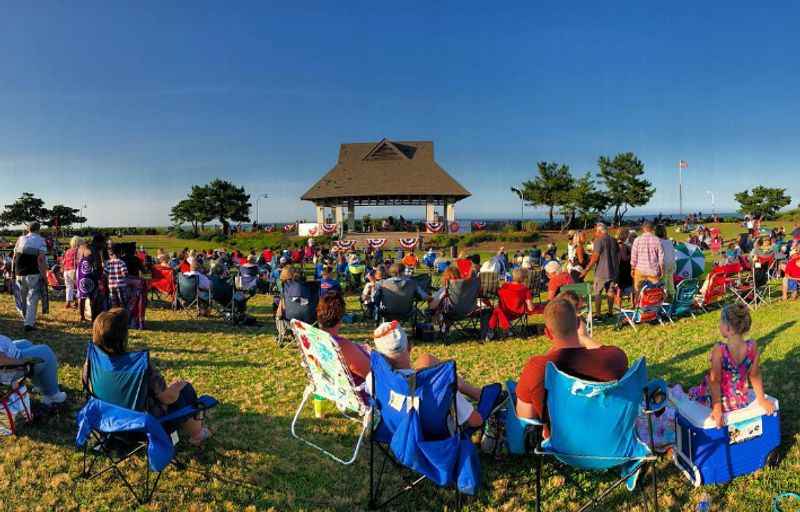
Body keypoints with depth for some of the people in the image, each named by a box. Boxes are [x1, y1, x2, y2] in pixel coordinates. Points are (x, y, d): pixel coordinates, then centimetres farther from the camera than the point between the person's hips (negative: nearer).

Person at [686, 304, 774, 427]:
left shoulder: (719, 350, -28)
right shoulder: (752, 346, -16)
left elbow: (715, 381, -22)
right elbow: (755, 375, -4)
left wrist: (717, 408, -15)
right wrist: (761, 399, 9)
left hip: (723, 402, -4)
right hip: (742, 401, 5)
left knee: (692, 392, 26)